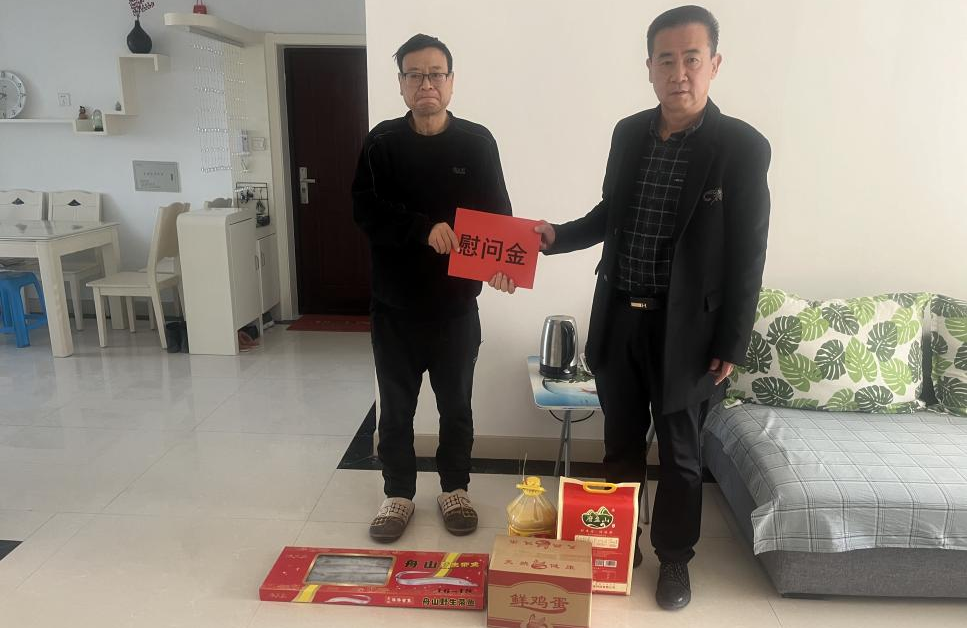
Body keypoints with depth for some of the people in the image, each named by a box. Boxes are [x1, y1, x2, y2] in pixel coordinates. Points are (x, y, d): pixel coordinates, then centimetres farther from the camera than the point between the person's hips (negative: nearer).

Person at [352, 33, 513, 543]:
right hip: (395, 302, 1)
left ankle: (455, 489, 32)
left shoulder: (477, 142, 0)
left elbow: (497, 212, -2)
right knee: (396, 405, 11)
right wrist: (425, 228, -24)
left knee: (456, 403, 13)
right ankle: (398, 494, 29)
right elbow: (365, 210, -9)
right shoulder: (382, 142, 1)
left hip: (456, 301, 0)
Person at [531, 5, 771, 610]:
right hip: (619, 318, 4)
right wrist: (557, 236, -1)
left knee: (680, 452, 12)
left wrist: (731, 345, -10)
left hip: (683, 328, -4)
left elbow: (747, 257, -10)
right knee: (620, 443, 18)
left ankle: (674, 557, 34)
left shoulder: (742, 146, -11)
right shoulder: (629, 133, 3)